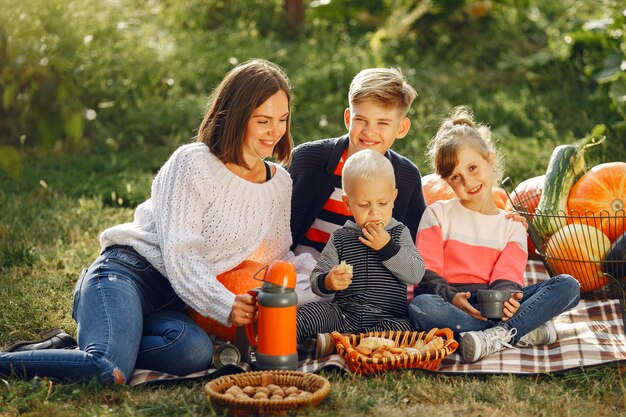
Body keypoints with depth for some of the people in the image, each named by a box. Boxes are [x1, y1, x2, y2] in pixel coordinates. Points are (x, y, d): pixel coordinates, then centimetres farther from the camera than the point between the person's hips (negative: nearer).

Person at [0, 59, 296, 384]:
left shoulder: (280, 183, 12)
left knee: (196, 353, -32)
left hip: (171, 303, 6)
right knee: (108, 374, -34)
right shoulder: (193, 164, -8)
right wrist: (224, 305, -24)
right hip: (127, 272, -6)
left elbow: (276, 260, 21)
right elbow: (178, 254, -14)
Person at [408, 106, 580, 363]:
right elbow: (426, 272, 0)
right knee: (420, 307, -38)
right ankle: (524, 331, -34)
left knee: (568, 286, -17)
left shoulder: (513, 225, 16)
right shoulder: (437, 214, 12)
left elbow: (507, 276, 2)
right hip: (450, 301, -2)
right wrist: (451, 296, -21)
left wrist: (506, 297, -23)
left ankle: (495, 337, -37)